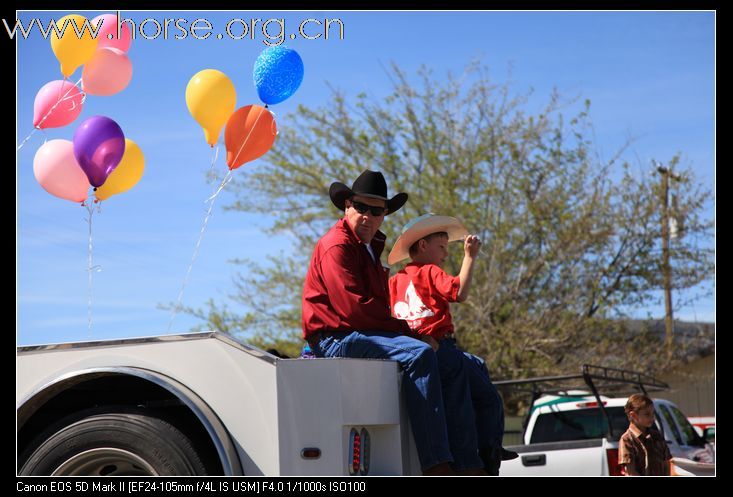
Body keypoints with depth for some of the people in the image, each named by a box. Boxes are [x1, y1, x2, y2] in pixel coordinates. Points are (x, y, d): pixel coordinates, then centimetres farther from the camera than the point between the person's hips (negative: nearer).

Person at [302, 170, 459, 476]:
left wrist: (407, 330, 1)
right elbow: (354, 308, -20)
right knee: (419, 354, -31)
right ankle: (436, 467, -36)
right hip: (336, 338, -10)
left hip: (364, 335, 10)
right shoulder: (337, 246, -10)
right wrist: (407, 330, -15)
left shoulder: (369, 246, 22)